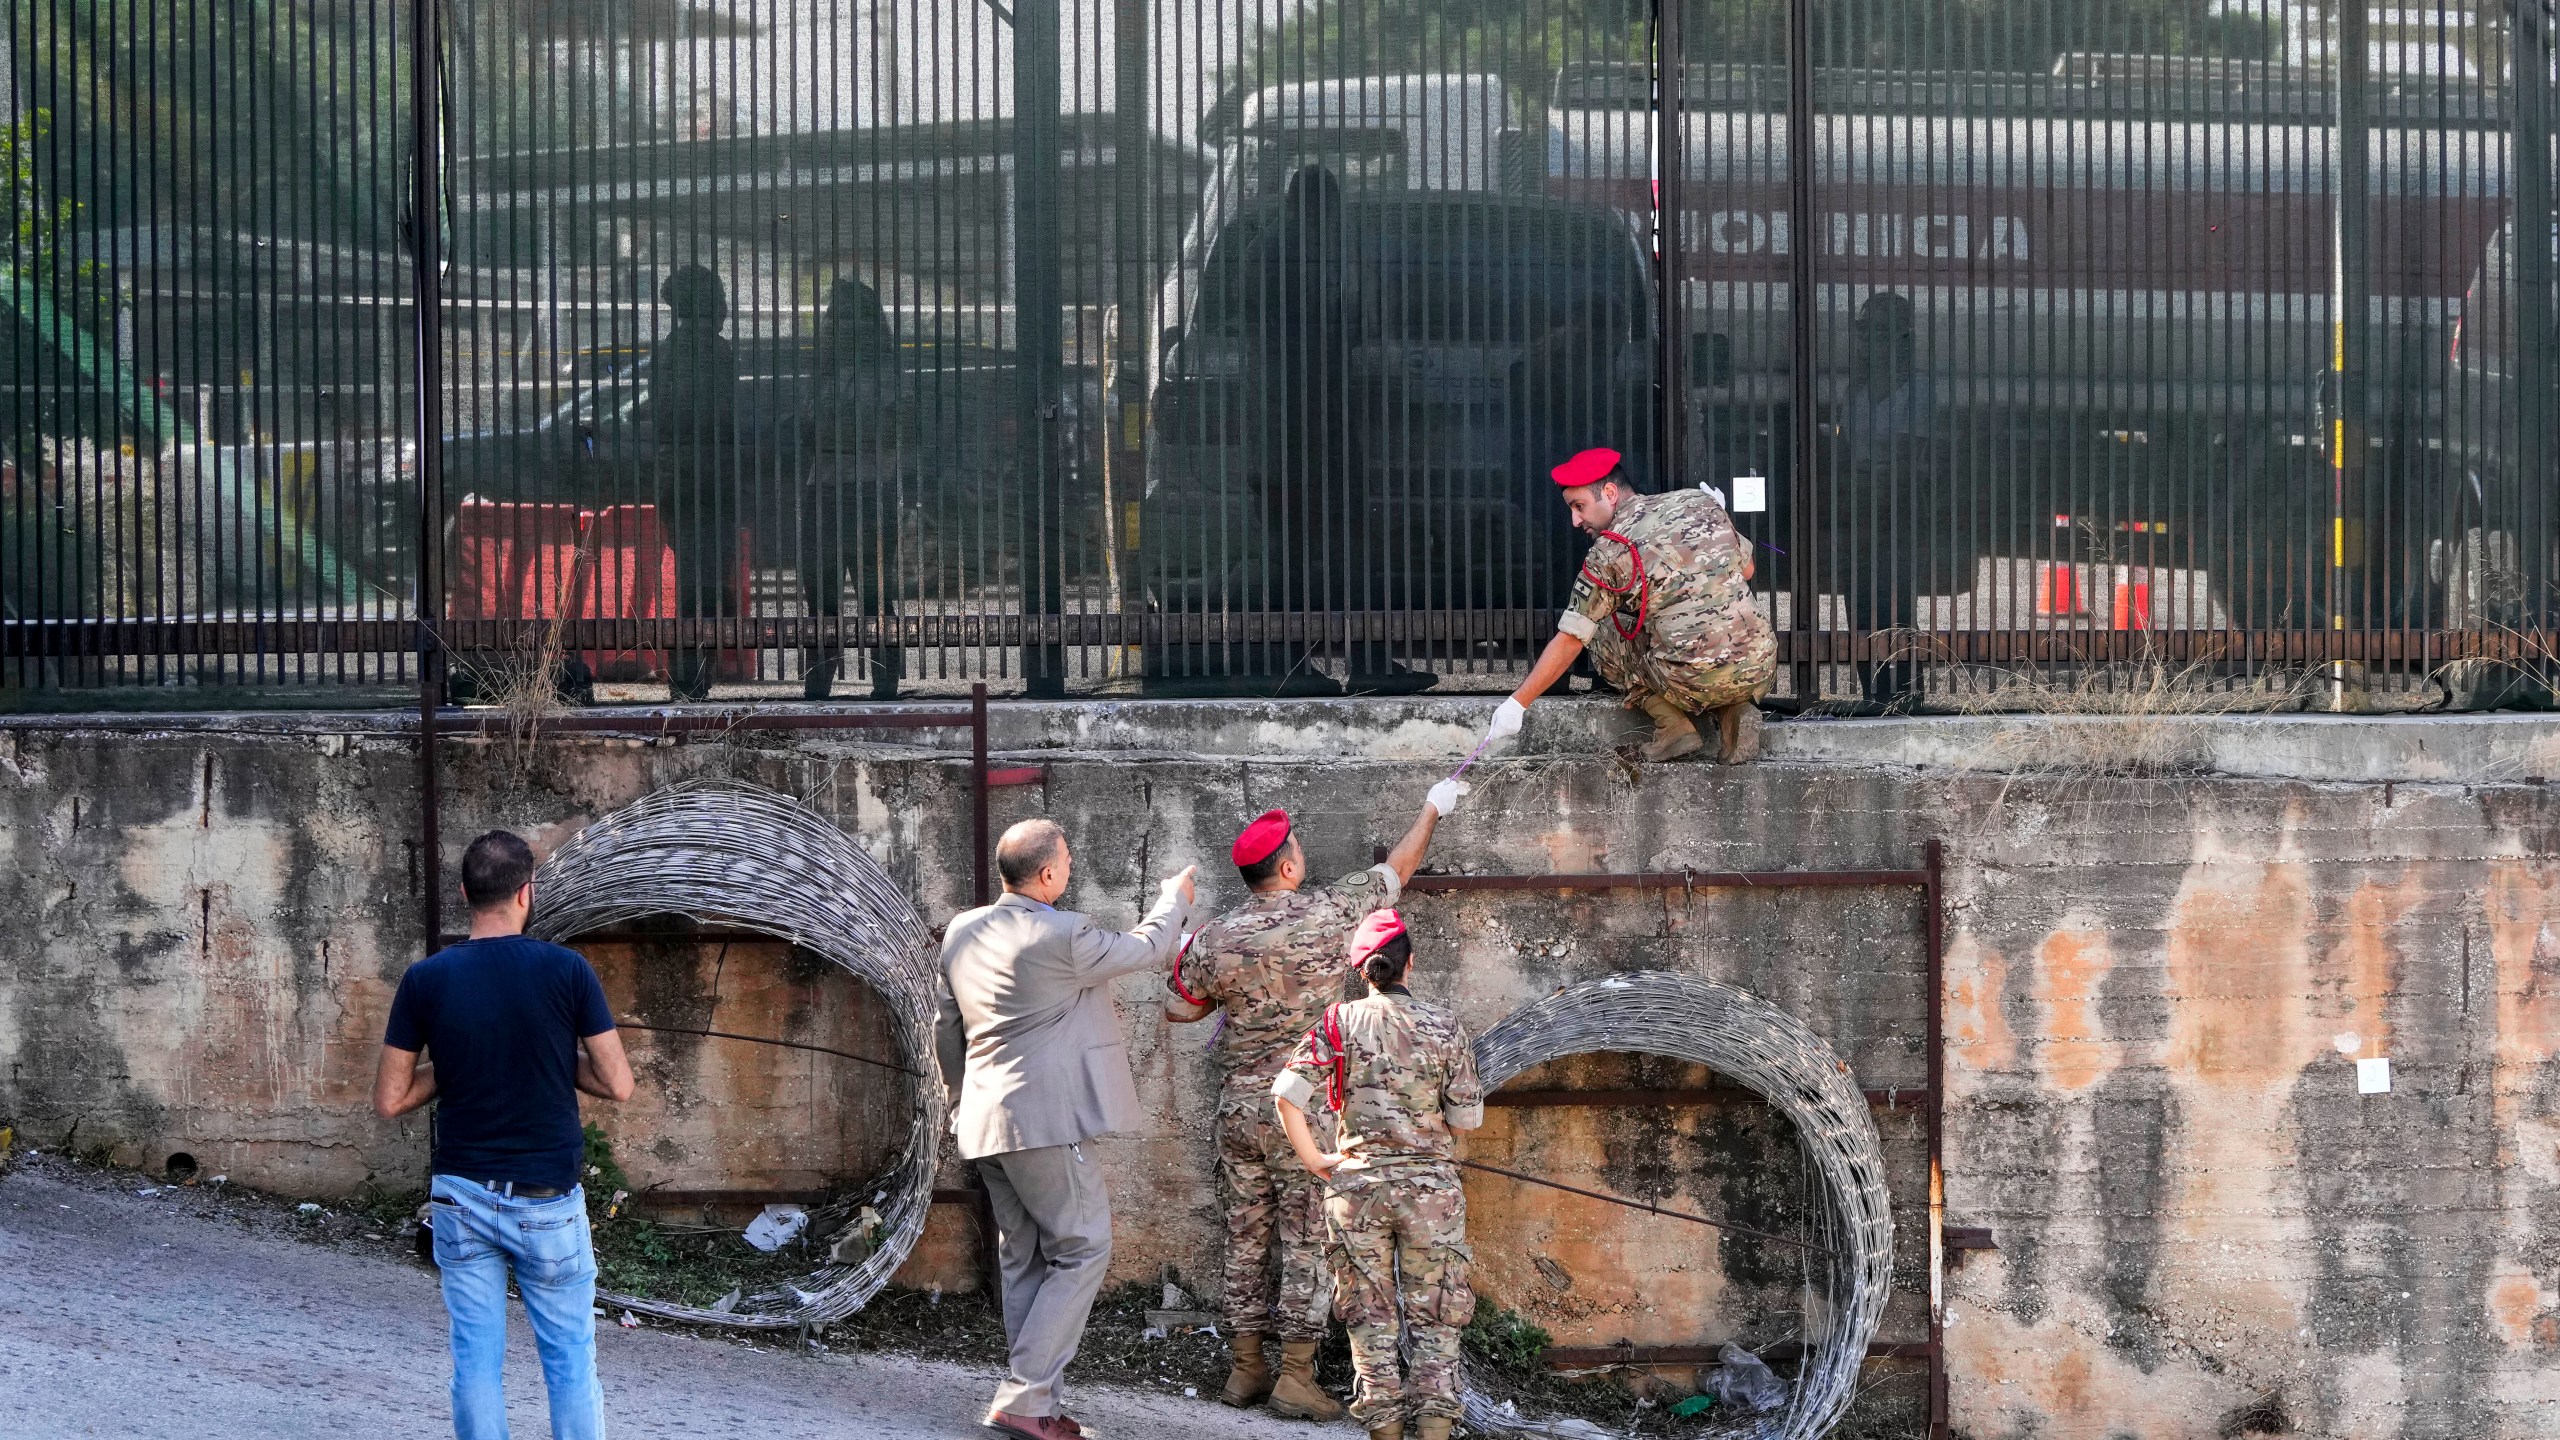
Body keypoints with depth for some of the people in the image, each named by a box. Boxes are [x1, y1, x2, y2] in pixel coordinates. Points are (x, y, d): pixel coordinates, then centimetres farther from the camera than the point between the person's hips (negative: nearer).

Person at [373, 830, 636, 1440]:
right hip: (547, 1204, -2)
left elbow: (389, 1100, -2)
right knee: (571, 1363, 8)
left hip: (461, 1199, 2)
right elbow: (617, 1084, -7)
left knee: (476, 1362, 7)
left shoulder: (426, 979, -5)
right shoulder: (566, 971, -10)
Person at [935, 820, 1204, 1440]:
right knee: (1083, 1251, -2)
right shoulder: (1062, 937, -16)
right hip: (1045, 1120, -8)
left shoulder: (962, 932, 8)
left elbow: (946, 1028, 17)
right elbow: (1147, 948, 0)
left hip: (986, 1124, 9)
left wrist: (962, 1099, 30)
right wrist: (1175, 897, 20)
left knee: (1024, 1260, 13)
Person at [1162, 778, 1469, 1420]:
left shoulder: (1217, 940, -3)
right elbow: (1397, 868, 7)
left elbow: (1178, 1008, 11)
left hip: (1238, 1113, 3)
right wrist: (1433, 808, 22)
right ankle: (1295, 1375, -2)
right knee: (1307, 1245, 1)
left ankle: (1246, 1368, 15)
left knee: (1246, 1242, 10)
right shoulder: (1329, 912, -9)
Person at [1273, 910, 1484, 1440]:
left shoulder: (1340, 1022, -1)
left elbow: (1287, 1094, -10)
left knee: (1371, 1318, 10)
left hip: (1359, 1183, 0)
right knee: (1435, 1320, 7)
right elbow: (1467, 1117, 1)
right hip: (1431, 1184, 0)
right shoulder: (1445, 1027, 0)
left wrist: (1314, 1160, -1)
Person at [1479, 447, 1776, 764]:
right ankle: (1735, 710, 10)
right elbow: (1746, 570, 21)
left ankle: (1673, 724, 5)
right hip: (1761, 672, 4)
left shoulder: (1608, 553, -2)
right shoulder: (1699, 501, 9)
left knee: (1601, 635, 18)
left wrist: (1517, 703, 5)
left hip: (1696, 684, -4)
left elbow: (1569, 641, -1)